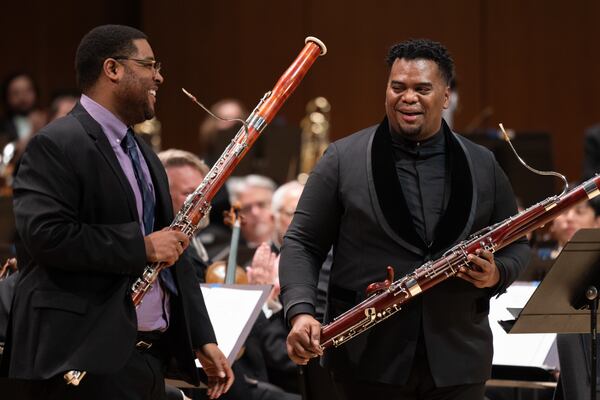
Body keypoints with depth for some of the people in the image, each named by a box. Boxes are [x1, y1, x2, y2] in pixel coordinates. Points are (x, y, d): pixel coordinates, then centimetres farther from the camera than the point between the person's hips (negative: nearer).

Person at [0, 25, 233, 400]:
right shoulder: (57, 145, -8)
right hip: (86, 360, -9)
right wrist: (141, 246, -18)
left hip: (152, 353, 9)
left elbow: (172, 253, 22)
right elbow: (45, 235, -22)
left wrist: (203, 340, 14)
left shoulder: (143, 154, 20)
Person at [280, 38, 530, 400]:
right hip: (369, 360, -2)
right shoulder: (344, 159, 2)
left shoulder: (483, 166, 9)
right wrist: (300, 312, -14)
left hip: (457, 362, 2)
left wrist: (497, 274, -7)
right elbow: (302, 243, 2)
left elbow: (516, 246, 16)